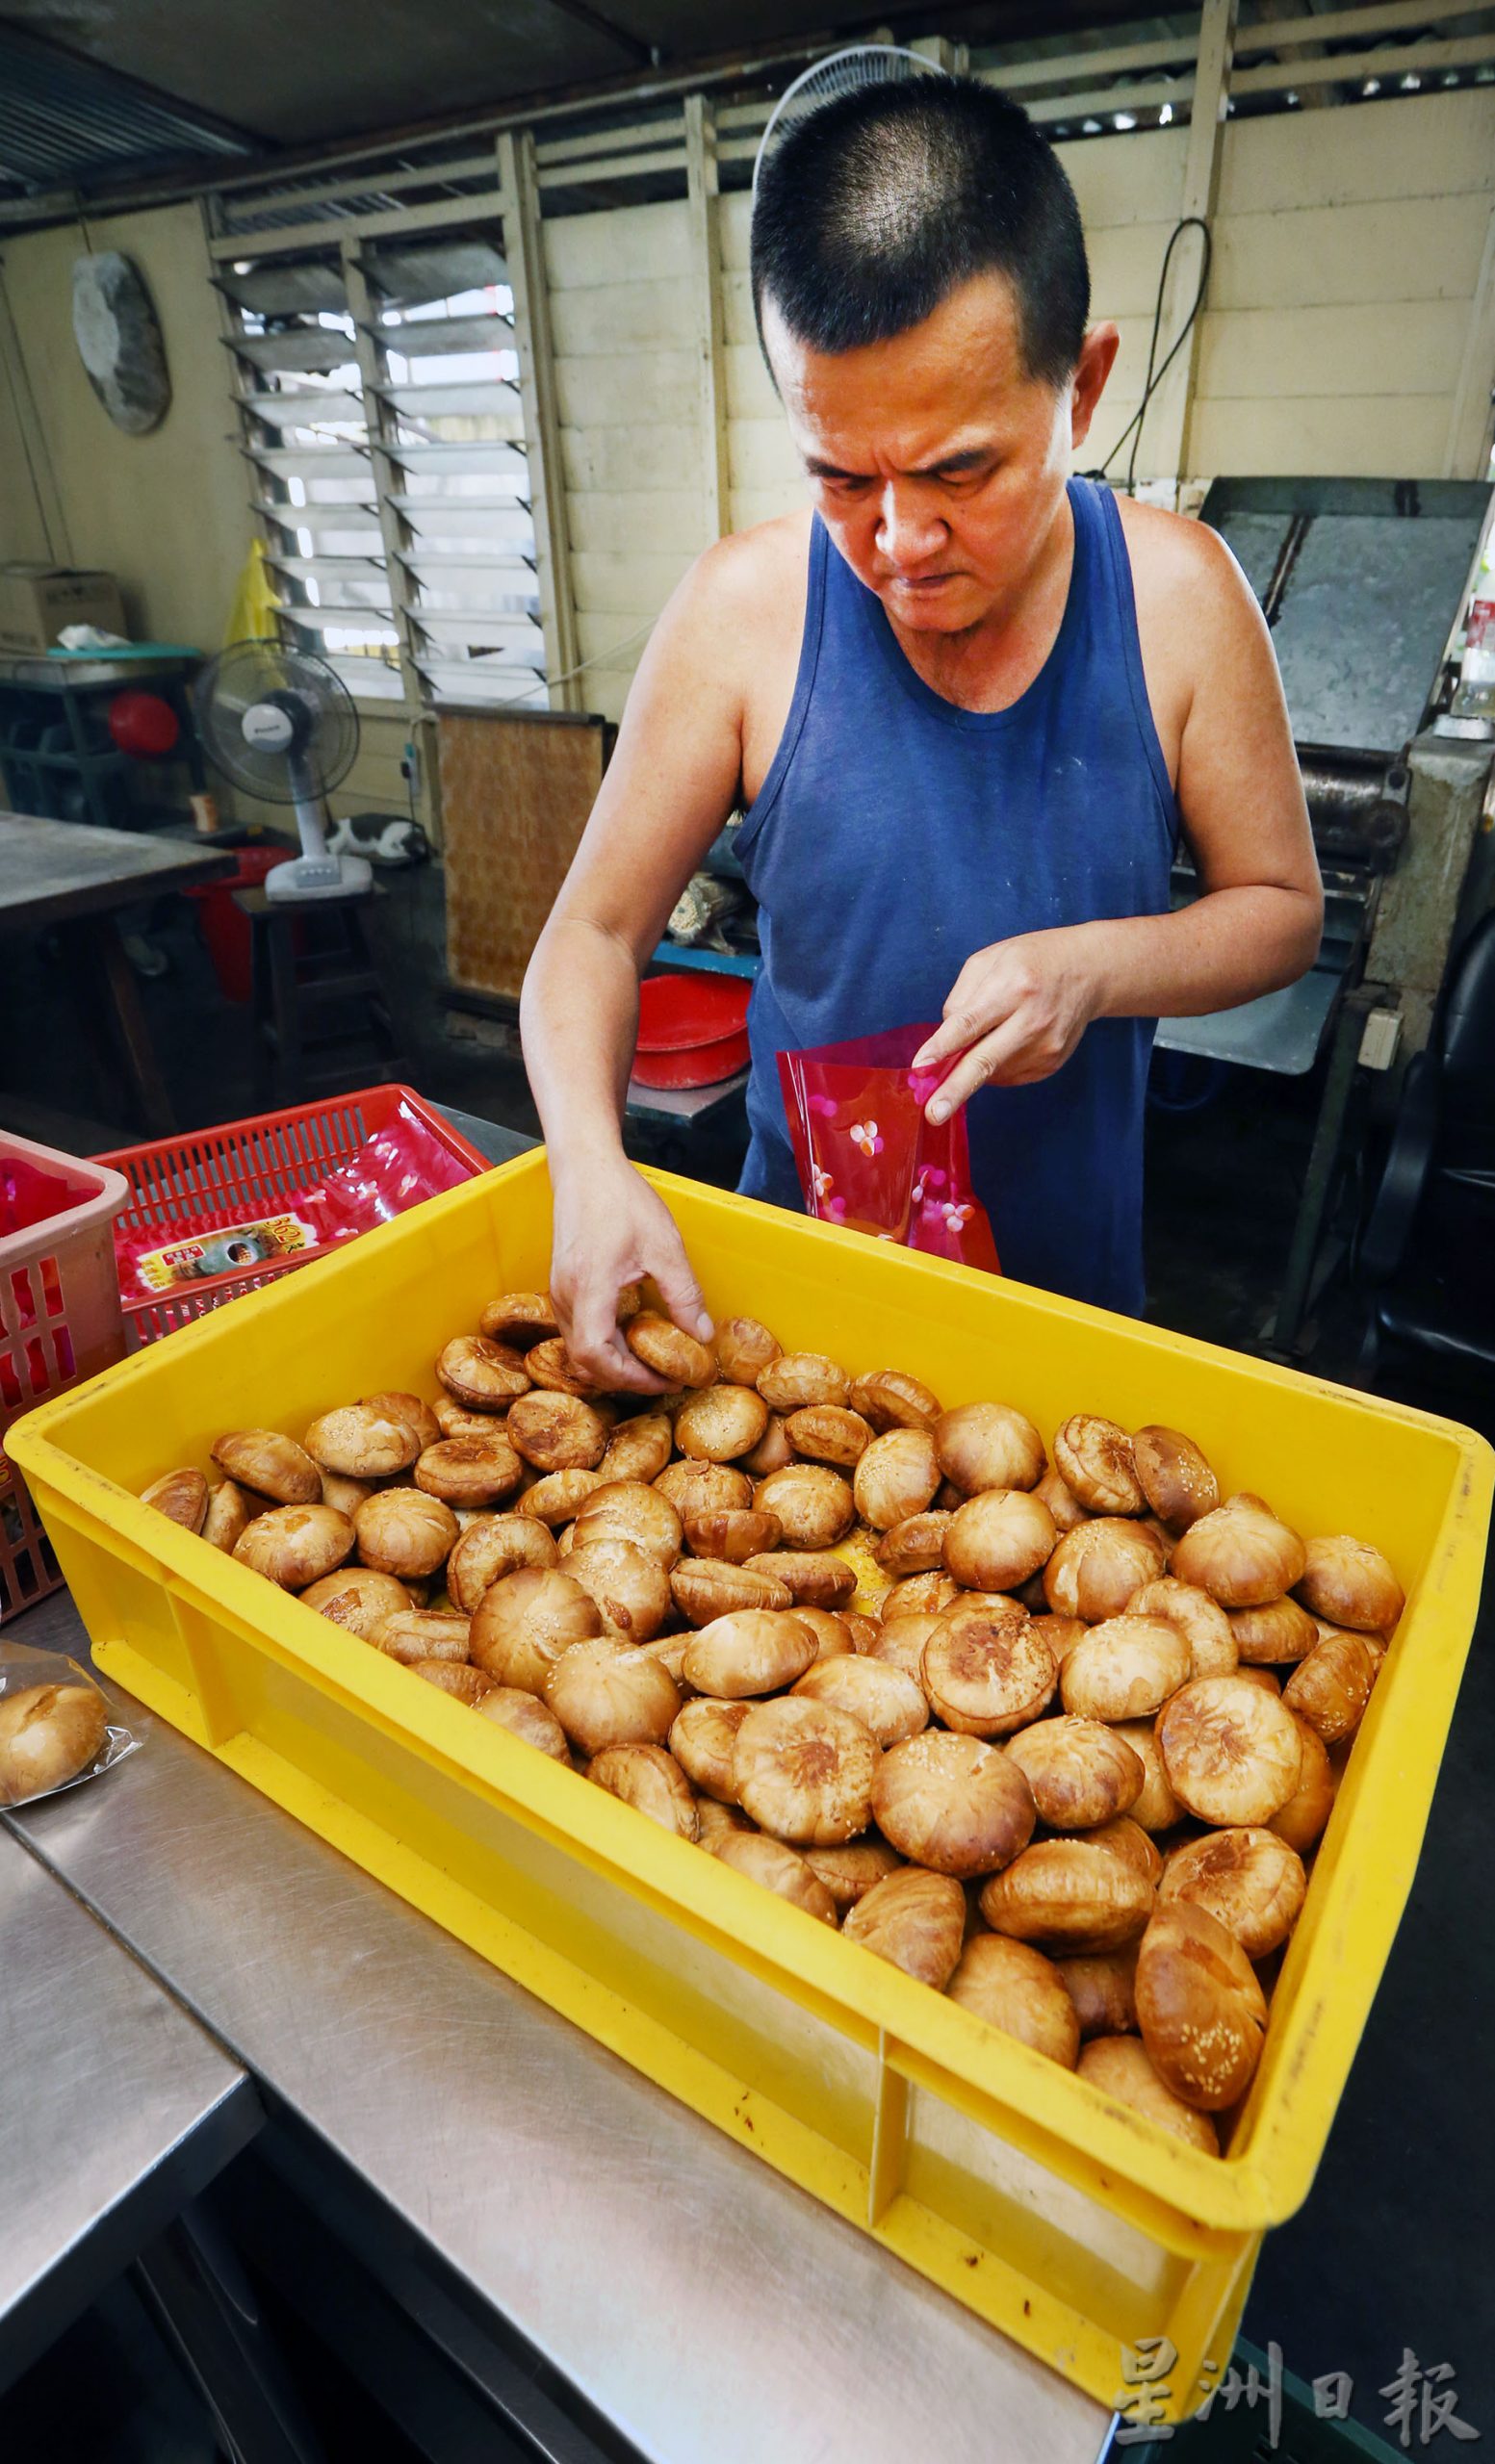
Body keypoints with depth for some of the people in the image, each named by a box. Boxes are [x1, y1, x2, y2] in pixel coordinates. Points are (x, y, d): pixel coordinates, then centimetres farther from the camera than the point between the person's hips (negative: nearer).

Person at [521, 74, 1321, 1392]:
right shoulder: (744, 607, -15)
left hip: (1073, 1258, 1)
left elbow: (1282, 907, -3)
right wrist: (591, 1167, -28)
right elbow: (595, 933, -11)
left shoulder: (1176, 591, -13)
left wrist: (1093, 965, -24)